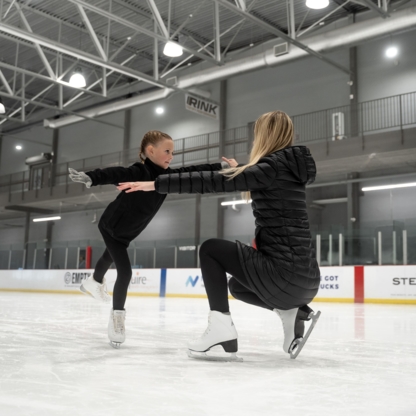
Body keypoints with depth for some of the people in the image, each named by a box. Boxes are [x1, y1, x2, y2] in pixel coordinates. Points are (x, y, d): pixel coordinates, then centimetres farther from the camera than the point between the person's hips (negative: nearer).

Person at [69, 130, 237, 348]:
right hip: (111, 225, -8)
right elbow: (114, 174, -48)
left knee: (111, 256, 33)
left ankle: (95, 281, 62)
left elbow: (193, 172, -5)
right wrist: (90, 177, -66)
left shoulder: (166, 175, -9)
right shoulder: (138, 171, -31)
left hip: (127, 232, 8)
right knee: (125, 272, -16)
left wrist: (222, 165, -7)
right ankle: (117, 315, -1)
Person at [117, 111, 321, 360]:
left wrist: (156, 184, -10)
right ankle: (291, 310, 9)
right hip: (306, 280, 9)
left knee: (210, 249, 9)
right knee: (237, 285, 32)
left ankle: (221, 324, -3)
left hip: (285, 273, -9)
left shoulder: (272, 166, -9)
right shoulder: (289, 167, 15)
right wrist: (239, 170, 54)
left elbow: (213, 182, -14)